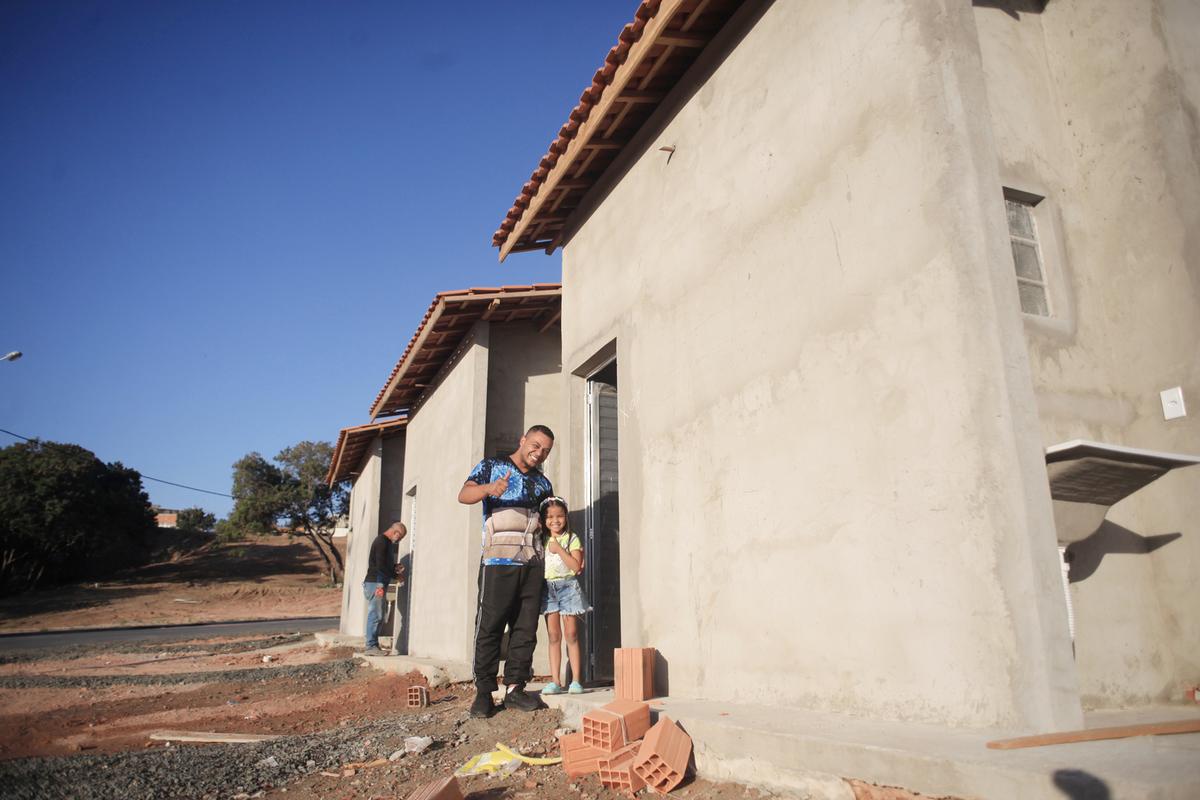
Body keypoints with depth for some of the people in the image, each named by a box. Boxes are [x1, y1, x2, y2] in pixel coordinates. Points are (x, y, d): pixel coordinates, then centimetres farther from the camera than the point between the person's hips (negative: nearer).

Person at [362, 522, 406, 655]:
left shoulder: (387, 543, 19)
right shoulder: (382, 542, -13)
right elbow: (380, 566, -19)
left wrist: (395, 567, 8)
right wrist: (396, 574, -9)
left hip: (379, 584, 10)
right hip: (376, 583, -10)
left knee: (377, 615, 10)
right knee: (375, 615, -9)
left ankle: (373, 645, 13)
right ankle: (371, 646, -8)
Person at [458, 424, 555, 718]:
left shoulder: (543, 483, 20)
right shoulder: (492, 466, 6)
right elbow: (464, 495, -8)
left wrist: (546, 523, 8)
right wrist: (489, 488, -28)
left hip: (533, 561, 5)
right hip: (499, 560, -5)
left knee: (526, 628, 4)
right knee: (490, 625, -5)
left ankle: (514, 688, 11)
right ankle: (484, 692, 3)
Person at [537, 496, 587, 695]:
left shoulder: (571, 539, 0)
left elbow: (576, 566, -10)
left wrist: (558, 549, -13)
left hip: (568, 586, -3)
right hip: (547, 588, 3)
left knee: (571, 634, -1)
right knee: (554, 636, 3)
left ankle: (575, 680, 4)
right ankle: (555, 681, 5)